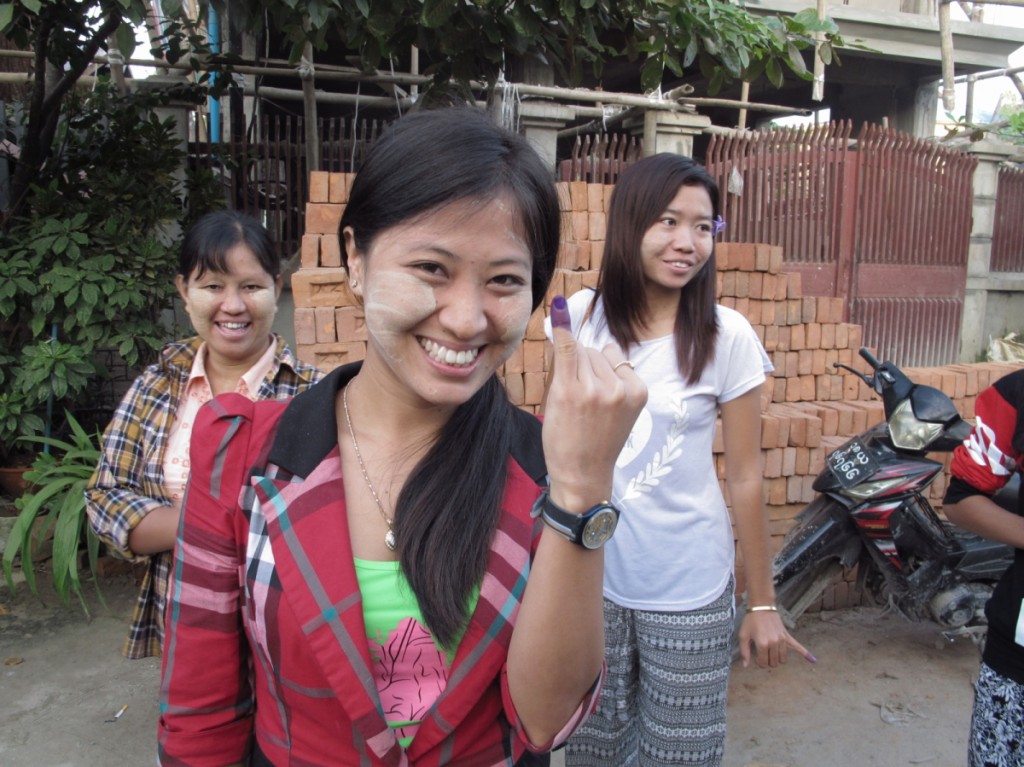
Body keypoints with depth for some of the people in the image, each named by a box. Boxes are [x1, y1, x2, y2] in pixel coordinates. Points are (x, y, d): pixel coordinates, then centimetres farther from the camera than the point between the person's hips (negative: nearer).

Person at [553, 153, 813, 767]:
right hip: (588, 577, 2)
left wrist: (762, 602, 0)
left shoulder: (727, 336, -10)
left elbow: (745, 477, -5)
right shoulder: (582, 316, -4)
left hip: (688, 592, -2)